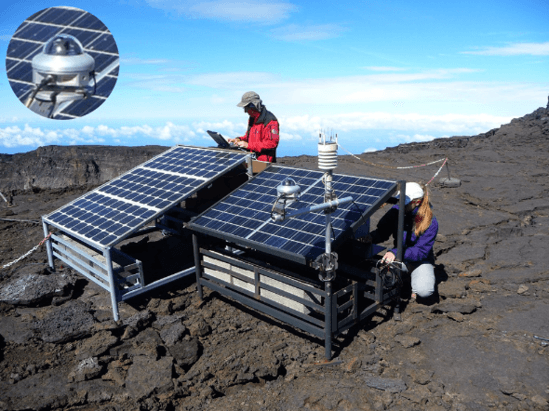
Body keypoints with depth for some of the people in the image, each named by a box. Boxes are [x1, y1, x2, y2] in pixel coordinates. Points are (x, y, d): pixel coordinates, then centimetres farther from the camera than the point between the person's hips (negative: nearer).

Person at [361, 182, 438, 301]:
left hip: (420, 259, -3)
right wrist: (371, 237, -29)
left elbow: (421, 251, -24)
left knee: (424, 291, -29)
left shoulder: (430, 222, -21)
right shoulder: (397, 210, -11)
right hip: (398, 256, 3)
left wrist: (397, 252, -40)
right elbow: (382, 231, -5)